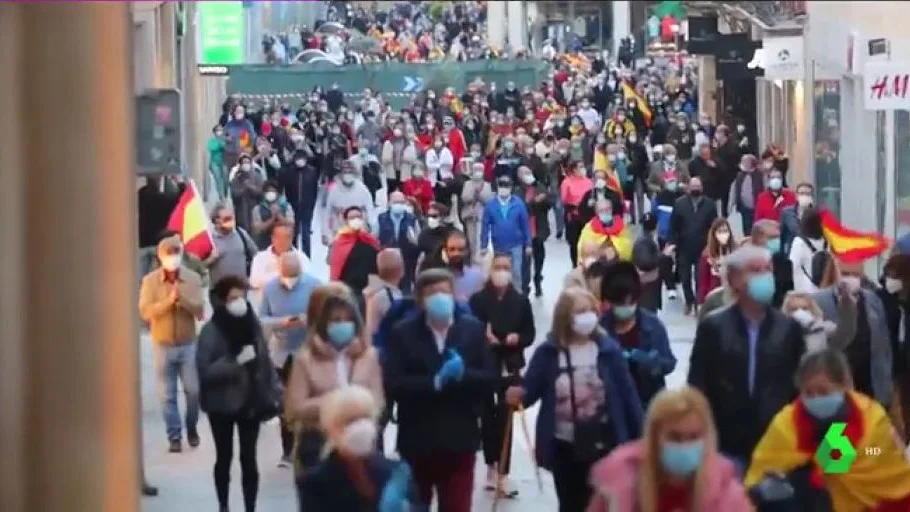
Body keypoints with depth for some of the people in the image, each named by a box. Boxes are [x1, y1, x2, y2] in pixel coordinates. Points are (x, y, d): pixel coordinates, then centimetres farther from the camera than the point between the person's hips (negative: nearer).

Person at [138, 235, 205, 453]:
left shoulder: (193, 278, -2)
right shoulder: (150, 281, -4)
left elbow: (200, 310, -8)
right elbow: (145, 312, -13)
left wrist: (182, 299, -24)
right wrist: (169, 300, -24)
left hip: (188, 345, 1)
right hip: (163, 346, 0)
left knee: (193, 390, 2)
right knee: (167, 394, 3)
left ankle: (191, 428, 25)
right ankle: (174, 436, 11)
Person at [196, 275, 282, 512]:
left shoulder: (252, 324, -1)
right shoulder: (211, 330, -13)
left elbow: (265, 360, 6)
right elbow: (205, 370, -19)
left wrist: (274, 392, 1)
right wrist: (236, 361, -26)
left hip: (250, 402, 3)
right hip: (222, 404, -2)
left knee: (249, 459, 4)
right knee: (224, 457, 11)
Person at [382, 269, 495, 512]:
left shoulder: (473, 329, 4)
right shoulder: (402, 332, -2)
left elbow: (489, 380, -1)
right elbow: (393, 385, -13)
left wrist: (463, 375, -21)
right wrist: (433, 382, -24)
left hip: (460, 441, 1)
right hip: (417, 441, -1)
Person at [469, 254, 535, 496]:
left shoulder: (521, 301, 1)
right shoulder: (478, 300, -5)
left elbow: (530, 334, 5)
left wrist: (517, 339, -15)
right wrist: (483, 337, -23)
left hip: (510, 367, 0)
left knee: (505, 419, -2)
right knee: (488, 417, 10)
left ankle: (503, 473, 1)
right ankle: (491, 468, 25)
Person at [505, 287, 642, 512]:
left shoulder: (608, 350, -4)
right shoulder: (548, 352, -4)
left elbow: (627, 394, -2)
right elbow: (531, 389, -3)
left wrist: (638, 439, -3)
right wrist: (518, 395, -28)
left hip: (602, 444, -1)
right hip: (564, 446, 1)